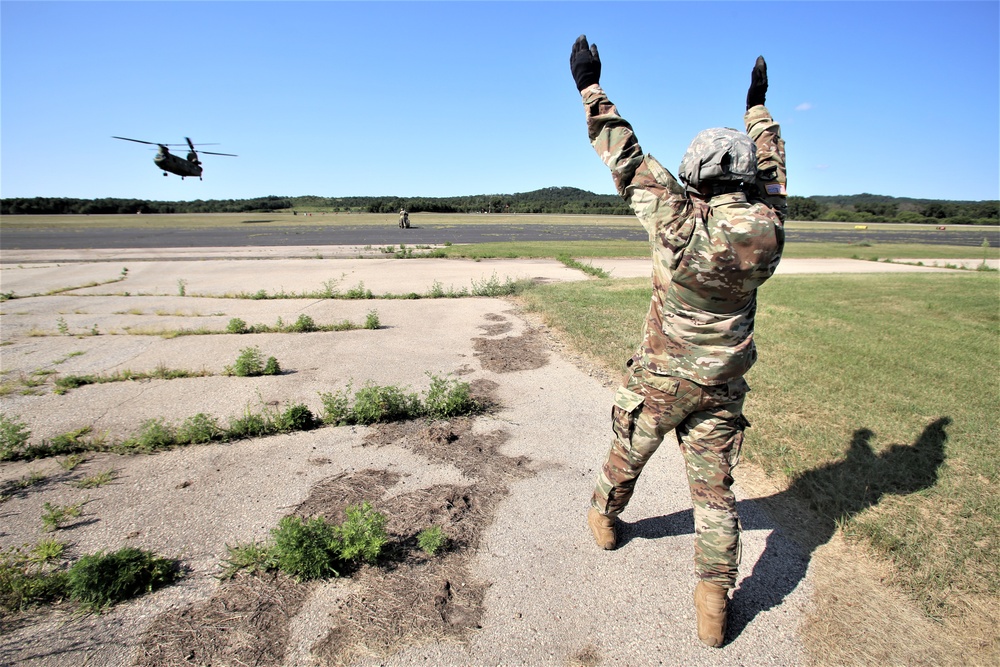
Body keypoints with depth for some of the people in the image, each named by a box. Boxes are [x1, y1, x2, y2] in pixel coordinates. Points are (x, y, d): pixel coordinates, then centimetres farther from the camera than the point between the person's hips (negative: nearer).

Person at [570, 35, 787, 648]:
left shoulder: (681, 222, -21)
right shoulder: (767, 229, -7)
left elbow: (628, 160, -14)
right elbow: (771, 174, 13)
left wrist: (591, 87, -4)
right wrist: (759, 105, 26)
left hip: (662, 380, -3)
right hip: (723, 388, 3)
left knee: (628, 455, 22)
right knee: (715, 489, 12)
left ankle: (605, 518, 49)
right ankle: (714, 603, 17)